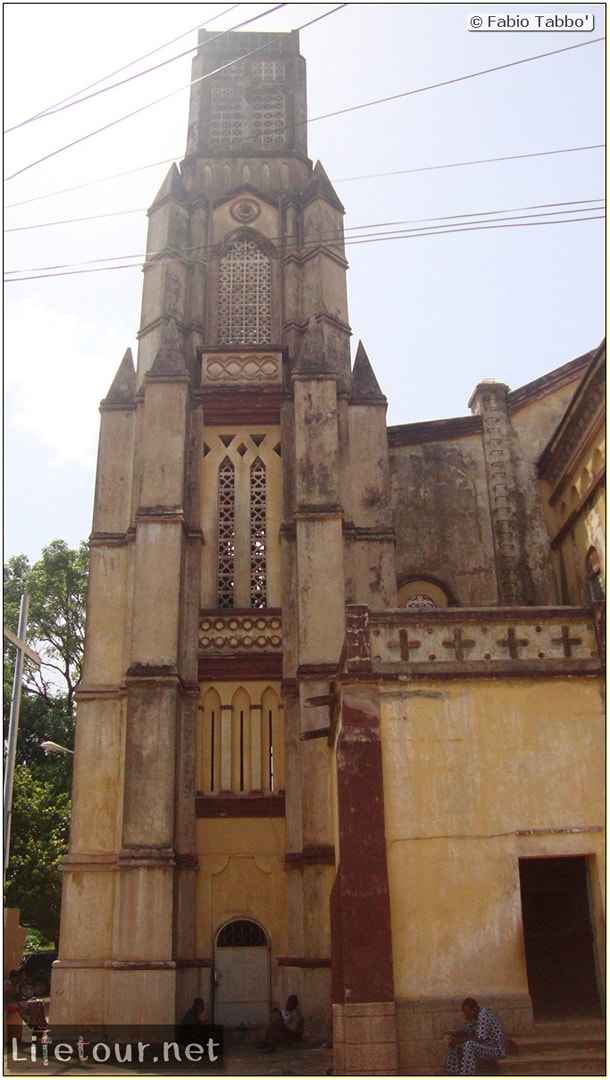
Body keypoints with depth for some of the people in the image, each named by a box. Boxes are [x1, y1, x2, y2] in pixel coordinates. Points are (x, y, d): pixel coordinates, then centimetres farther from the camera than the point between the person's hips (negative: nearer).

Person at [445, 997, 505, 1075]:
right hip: (485, 1046, 9)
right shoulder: (472, 1017, 2)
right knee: (455, 1045, -2)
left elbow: (480, 1039, -32)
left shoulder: (483, 1016, -26)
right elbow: (466, 1033, 11)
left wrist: (459, 1040, -29)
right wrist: (453, 1034, -9)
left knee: (469, 1045, -33)